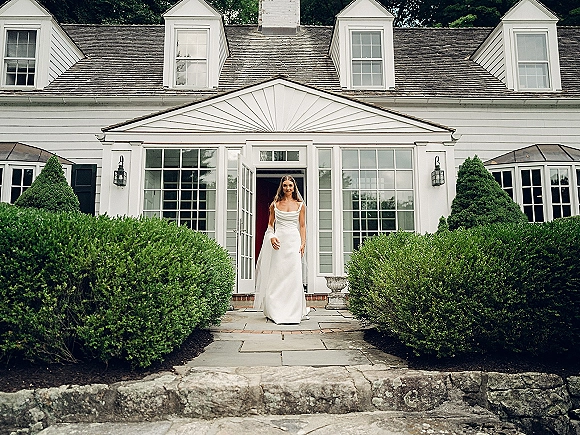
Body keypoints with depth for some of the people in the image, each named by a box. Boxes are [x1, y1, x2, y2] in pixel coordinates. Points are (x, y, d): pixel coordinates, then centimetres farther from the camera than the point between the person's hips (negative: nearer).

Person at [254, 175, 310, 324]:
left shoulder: (300, 205, 7)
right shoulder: (275, 204, 9)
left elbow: (302, 226, 8)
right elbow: (270, 224, 13)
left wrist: (303, 244, -1)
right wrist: (272, 237, -5)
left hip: (294, 241, 0)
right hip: (278, 242, 1)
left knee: (293, 276, -4)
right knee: (276, 275, 0)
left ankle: (293, 311, 6)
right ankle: (276, 311, 10)